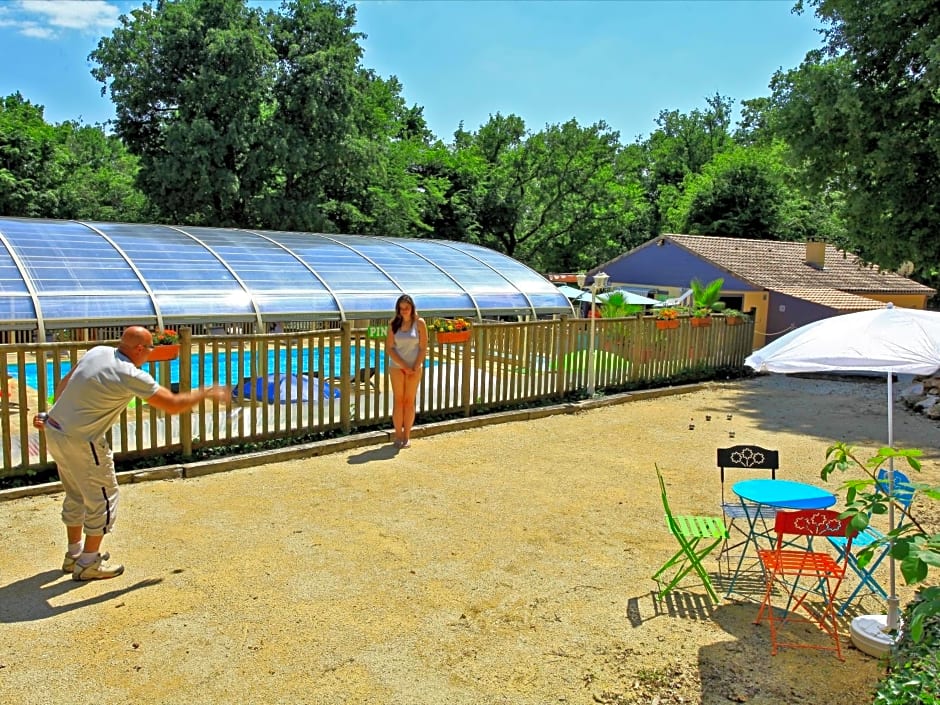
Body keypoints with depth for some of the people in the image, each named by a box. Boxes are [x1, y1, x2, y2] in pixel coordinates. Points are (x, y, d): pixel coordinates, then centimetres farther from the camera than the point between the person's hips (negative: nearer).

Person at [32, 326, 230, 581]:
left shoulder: (98, 351, 3)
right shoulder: (131, 376, -20)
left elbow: (63, 384, 11)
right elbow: (173, 405, -16)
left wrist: (52, 415, 19)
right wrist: (206, 393, -4)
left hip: (54, 430, 9)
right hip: (80, 441, -9)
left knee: (76, 494, 23)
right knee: (103, 496, 6)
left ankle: (74, 554, 36)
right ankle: (89, 564, 16)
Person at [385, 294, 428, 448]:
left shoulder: (419, 323, -3)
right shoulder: (394, 324, -1)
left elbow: (423, 348, -3)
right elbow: (389, 348, -4)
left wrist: (415, 368, -10)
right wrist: (404, 366, -11)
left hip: (415, 368, 0)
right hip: (396, 367, 0)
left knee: (409, 401, 4)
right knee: (398, 401, 2)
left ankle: (407, 436, 12)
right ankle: (398, 436, 9)